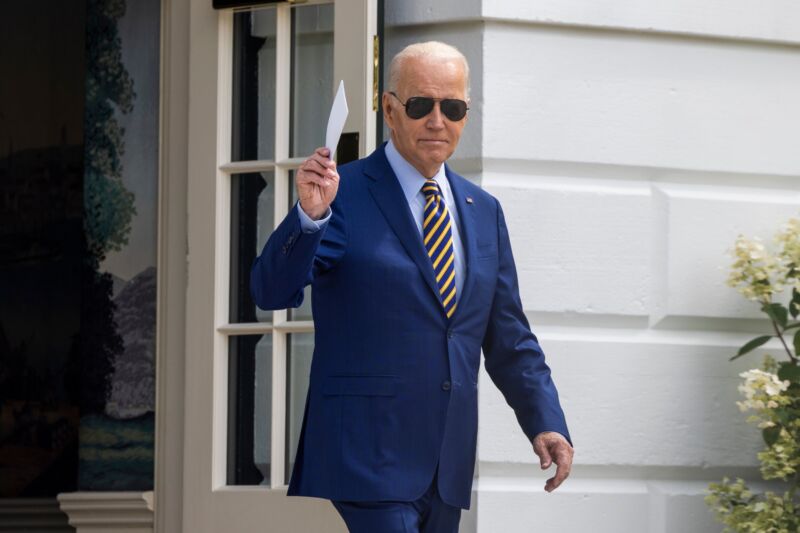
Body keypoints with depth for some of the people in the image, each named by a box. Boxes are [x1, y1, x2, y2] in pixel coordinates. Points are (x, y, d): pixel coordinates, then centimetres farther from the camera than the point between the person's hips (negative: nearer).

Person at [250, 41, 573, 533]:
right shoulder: (344, 196, -3)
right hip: (366, 462, -6)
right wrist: (310, 215, -30)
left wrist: (545, 421, 5)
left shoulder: (484, 212, 14)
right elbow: (272, 292, -14)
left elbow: (509, 338, 18)